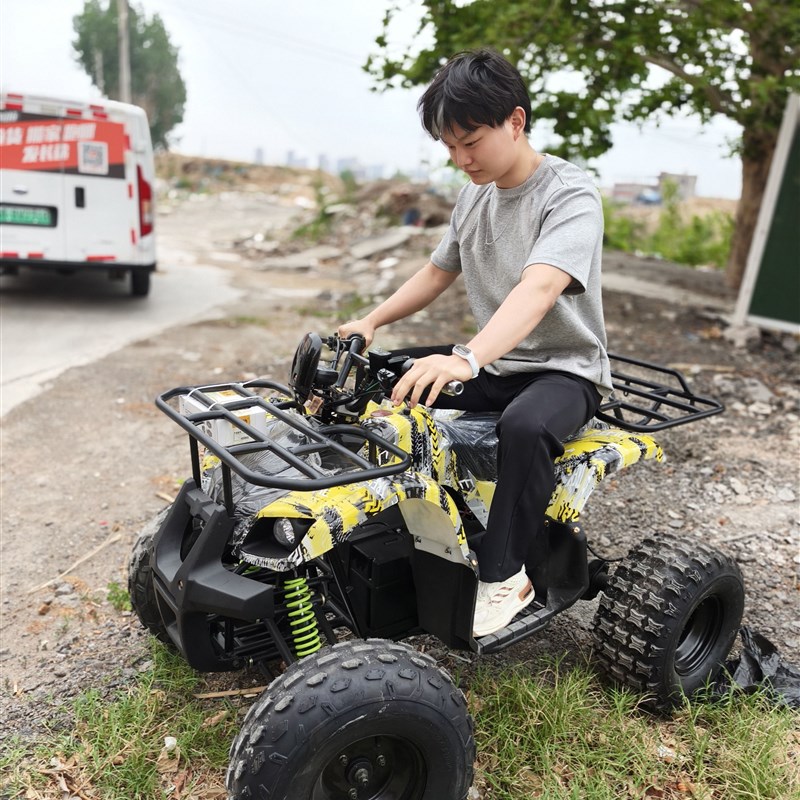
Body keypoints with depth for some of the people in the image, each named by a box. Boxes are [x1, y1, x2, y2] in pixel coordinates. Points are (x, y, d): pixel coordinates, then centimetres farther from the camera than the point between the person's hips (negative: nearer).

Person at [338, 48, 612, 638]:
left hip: (565, 367, -7)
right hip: (491, 362, 7)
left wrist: (467, 359, -50)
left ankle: (504, 574, -17)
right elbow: (439, 272, 17)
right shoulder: (474, 195, 6)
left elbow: (538, 289, -35)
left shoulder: (571, 195, -17)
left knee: (524, 425, -38)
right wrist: (371, 322, 3)